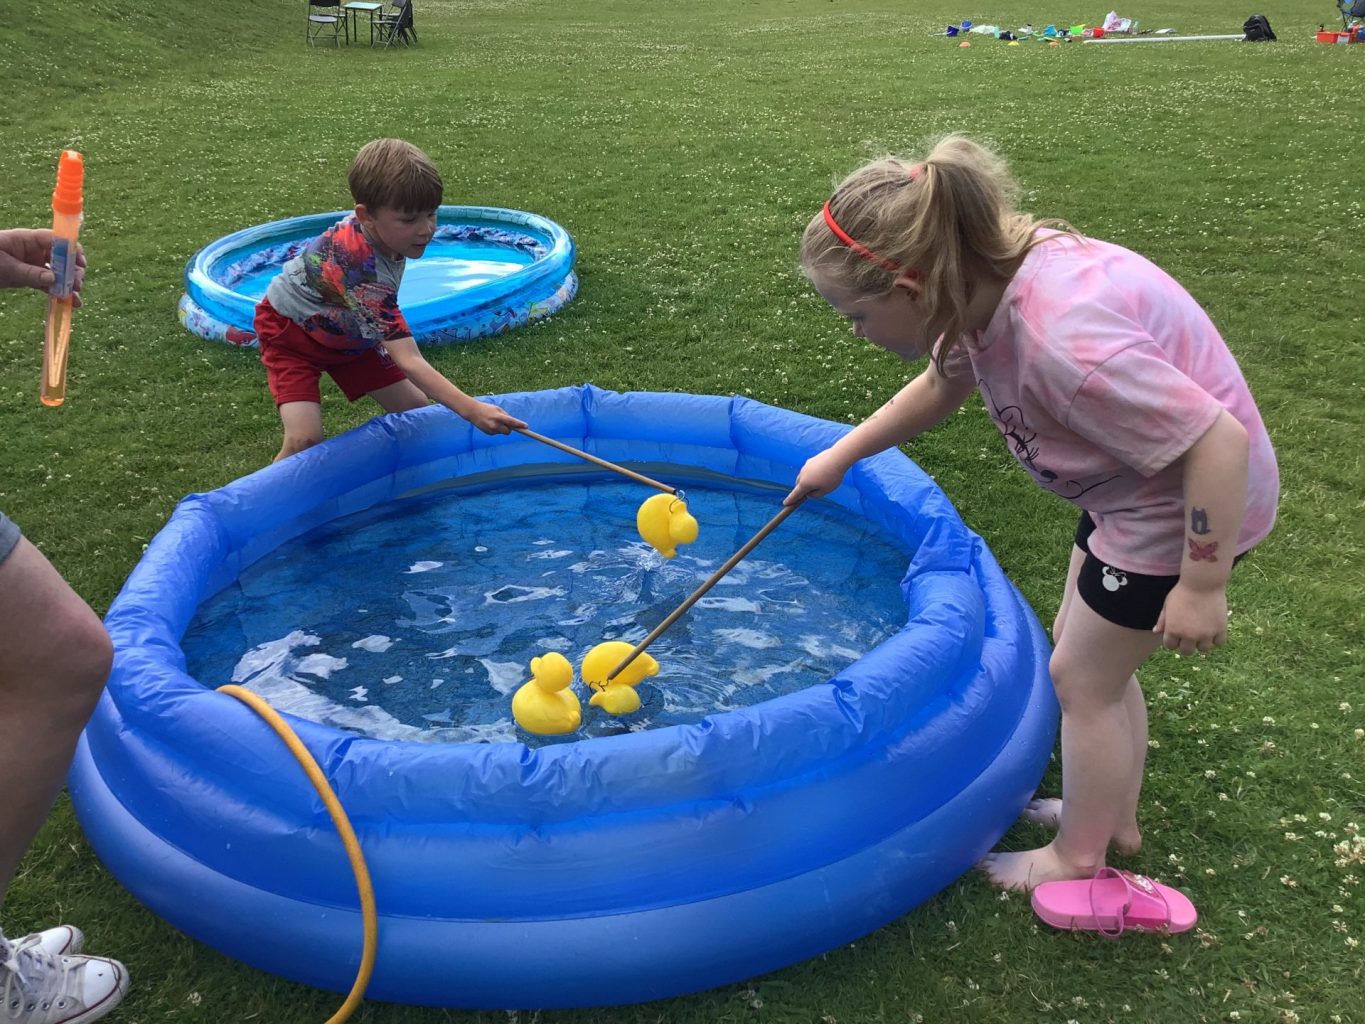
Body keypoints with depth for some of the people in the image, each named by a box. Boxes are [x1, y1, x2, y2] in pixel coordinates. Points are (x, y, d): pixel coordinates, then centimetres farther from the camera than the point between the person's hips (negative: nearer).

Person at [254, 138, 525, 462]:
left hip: (348, 333, 8)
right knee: (305, 439, -24)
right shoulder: (364, 270, -42)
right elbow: (408, 361, -46)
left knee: (414, 409, -1)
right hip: (289, 328, -8)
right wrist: (472, 411, -53)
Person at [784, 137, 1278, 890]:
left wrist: (1202, 587, -25)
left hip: (1197, 498, -8)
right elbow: (940, 386, 13)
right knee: (1092, 654, 22)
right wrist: (839, 457, 16)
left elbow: (1219, 441, -33)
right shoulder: (984, 285, -10)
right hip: (1138, 484, 9)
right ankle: (1114, 818, 42)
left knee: (1082, 677, 6)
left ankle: (1077, 861, 28)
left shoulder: (1060, 337, -38)